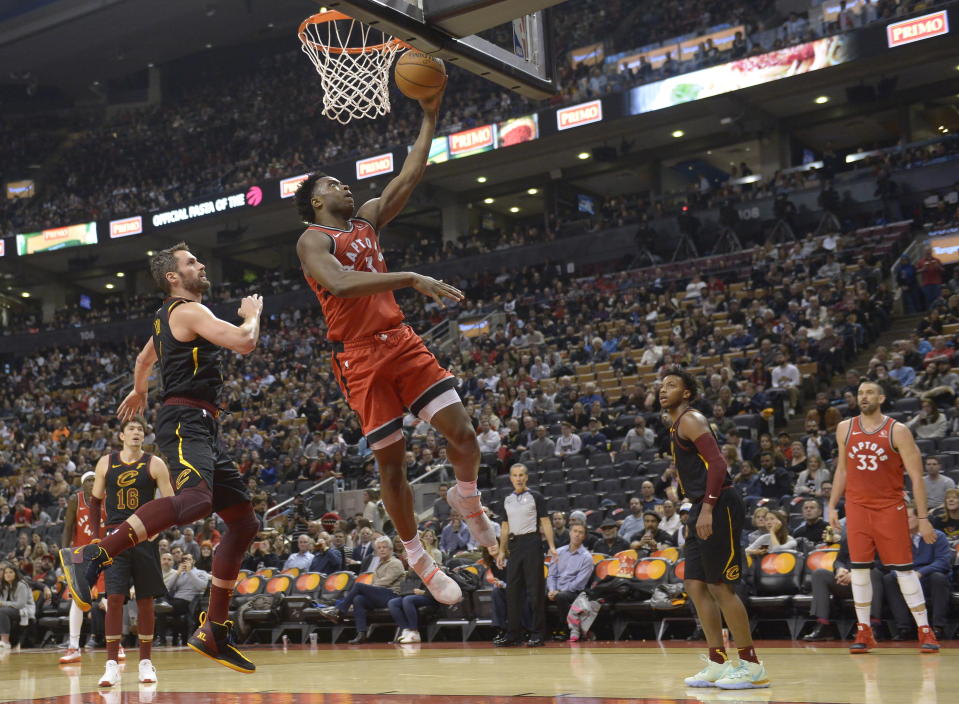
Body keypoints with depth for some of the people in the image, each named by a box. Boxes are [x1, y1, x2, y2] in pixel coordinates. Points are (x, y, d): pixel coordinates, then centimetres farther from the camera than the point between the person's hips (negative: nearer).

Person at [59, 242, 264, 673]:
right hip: (184, 421, -10)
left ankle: (213, 630, 10)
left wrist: (138, 392, 62)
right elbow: (244, 342, -19)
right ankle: (90, 557, -35)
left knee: (244, 521, 8)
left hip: (202, 429, 10)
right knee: (195, 499, -37)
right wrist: (252, 313, 3)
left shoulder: (169, 315, 24)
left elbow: (145, 358, 42)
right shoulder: (189, 310, -7)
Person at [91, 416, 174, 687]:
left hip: (145, 537, 0)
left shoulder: (154, 464, 0)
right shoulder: (106, 463, 5)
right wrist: (96, 536, 6)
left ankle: (145, 662, 14)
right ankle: (112, 664, -6)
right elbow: (95, 501, 14)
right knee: (114, 598, -9)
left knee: (145, 600, 4)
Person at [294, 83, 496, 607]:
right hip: (361, 358, -5)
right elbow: (338, 283, -26)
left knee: (462, 433, -7)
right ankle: (416, 556, 17)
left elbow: (408, 178, 14)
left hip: (402, 342, 5)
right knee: (391, 462, 1)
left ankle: (466, 500, 23)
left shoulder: (367, 219, 16)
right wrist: (410, 279, -32)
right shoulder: (313, 240, -6)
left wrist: (429, 118, 8)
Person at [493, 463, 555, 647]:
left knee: (535, 590, -4)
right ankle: (512, 634, 11)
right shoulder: (507, 500, 14)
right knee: (512, 590, 5)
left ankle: (538, 634, 1)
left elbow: (545, 522, -3)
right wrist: (501, 551, 11)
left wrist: (551, 546, -13)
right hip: (514, 546, 5)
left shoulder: (535, 497, 1)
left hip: (531, 544, -5)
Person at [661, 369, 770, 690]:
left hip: (718, 507, -10)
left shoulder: (690, 420, -9)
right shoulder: (676, 426, 20)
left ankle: (752, 666, -2)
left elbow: (717, 463, -19)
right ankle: (718, 663, 14)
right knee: (696, 586, 9)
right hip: (702, 509, 10)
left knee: (721, 587, -8)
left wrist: (708, 508, -25)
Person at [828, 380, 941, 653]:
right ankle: (864, 632, 10)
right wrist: (832, 506, 11)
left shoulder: (897, 431, -7)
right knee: (859, 569, 1)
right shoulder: (845, 429, 5)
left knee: (903, 569, -2)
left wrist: (923, 518, -10)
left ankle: (925, 631, 6)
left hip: (890, 508, -3)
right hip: (857, 507, 3)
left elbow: (916, 476, -7)